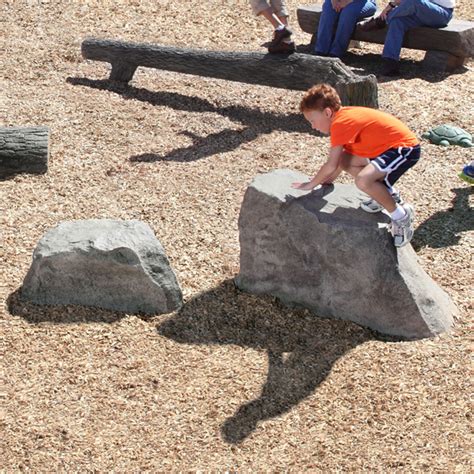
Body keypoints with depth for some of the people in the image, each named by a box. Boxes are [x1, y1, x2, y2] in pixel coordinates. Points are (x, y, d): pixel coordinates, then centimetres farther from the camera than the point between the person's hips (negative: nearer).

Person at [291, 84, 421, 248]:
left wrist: (311, 185, -5)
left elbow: (331, 165, -18)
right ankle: (386, 194, 19)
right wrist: (328, 179, 23)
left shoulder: (340, 123, -20)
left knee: (363, 180, -30)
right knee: (344, 159, 14)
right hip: (389, 146, 11)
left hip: (405, 148, -11)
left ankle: (401, 215, -10)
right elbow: (340, 160, 23)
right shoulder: (343, 116, 10)